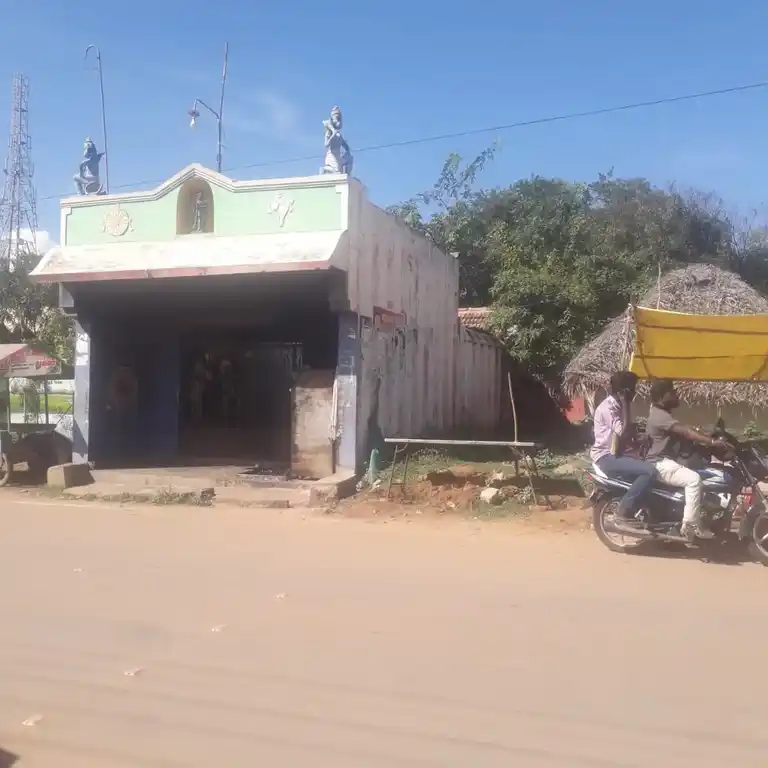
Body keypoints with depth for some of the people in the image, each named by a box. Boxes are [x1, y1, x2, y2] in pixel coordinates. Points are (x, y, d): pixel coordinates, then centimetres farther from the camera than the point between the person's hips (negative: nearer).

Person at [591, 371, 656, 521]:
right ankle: (625, 510, -16)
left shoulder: (617, 405, 15)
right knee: (649, 472, -23)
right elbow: (623, 433, -26)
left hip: (615, 454, 10)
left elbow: (625, 434, 24)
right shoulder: (607, 407, -16)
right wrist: (625, 404, -20)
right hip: (607, 457, -10)